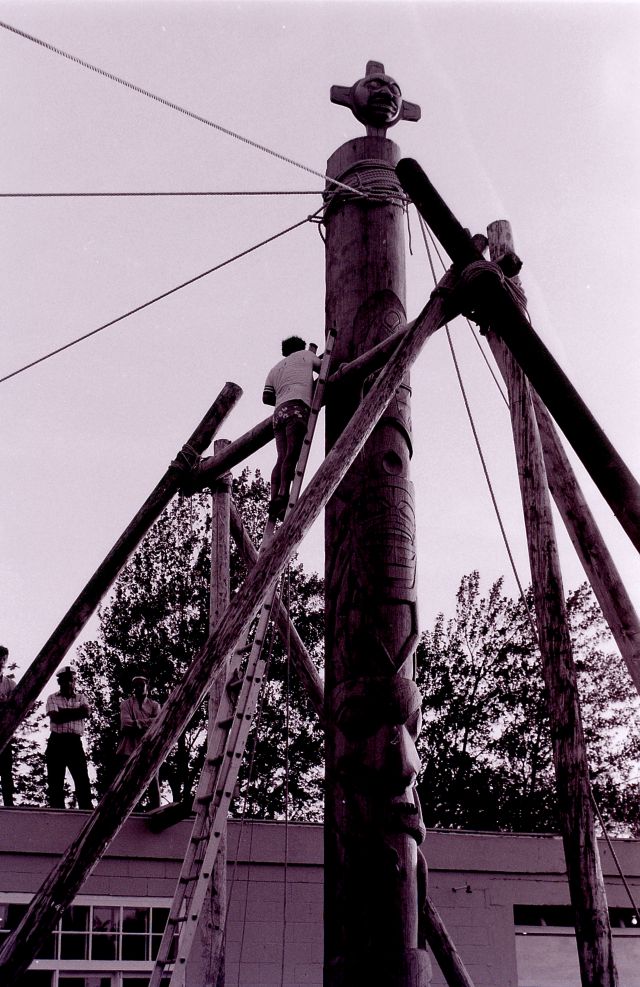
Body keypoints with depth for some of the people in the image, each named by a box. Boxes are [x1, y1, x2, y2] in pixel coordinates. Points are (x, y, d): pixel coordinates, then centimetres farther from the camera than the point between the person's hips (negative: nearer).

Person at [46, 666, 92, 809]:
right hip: (57, 742, -1)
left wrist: (64, 711, -6)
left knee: (82, 779, -6)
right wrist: (75, 713, -5)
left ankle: (87, 811, -8)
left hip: (75, 742, 1)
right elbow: (55, 718, -9)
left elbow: (85, 712, -7)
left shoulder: (81, 697, 14)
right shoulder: (52, 698, 8)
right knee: (55, 780, -1)